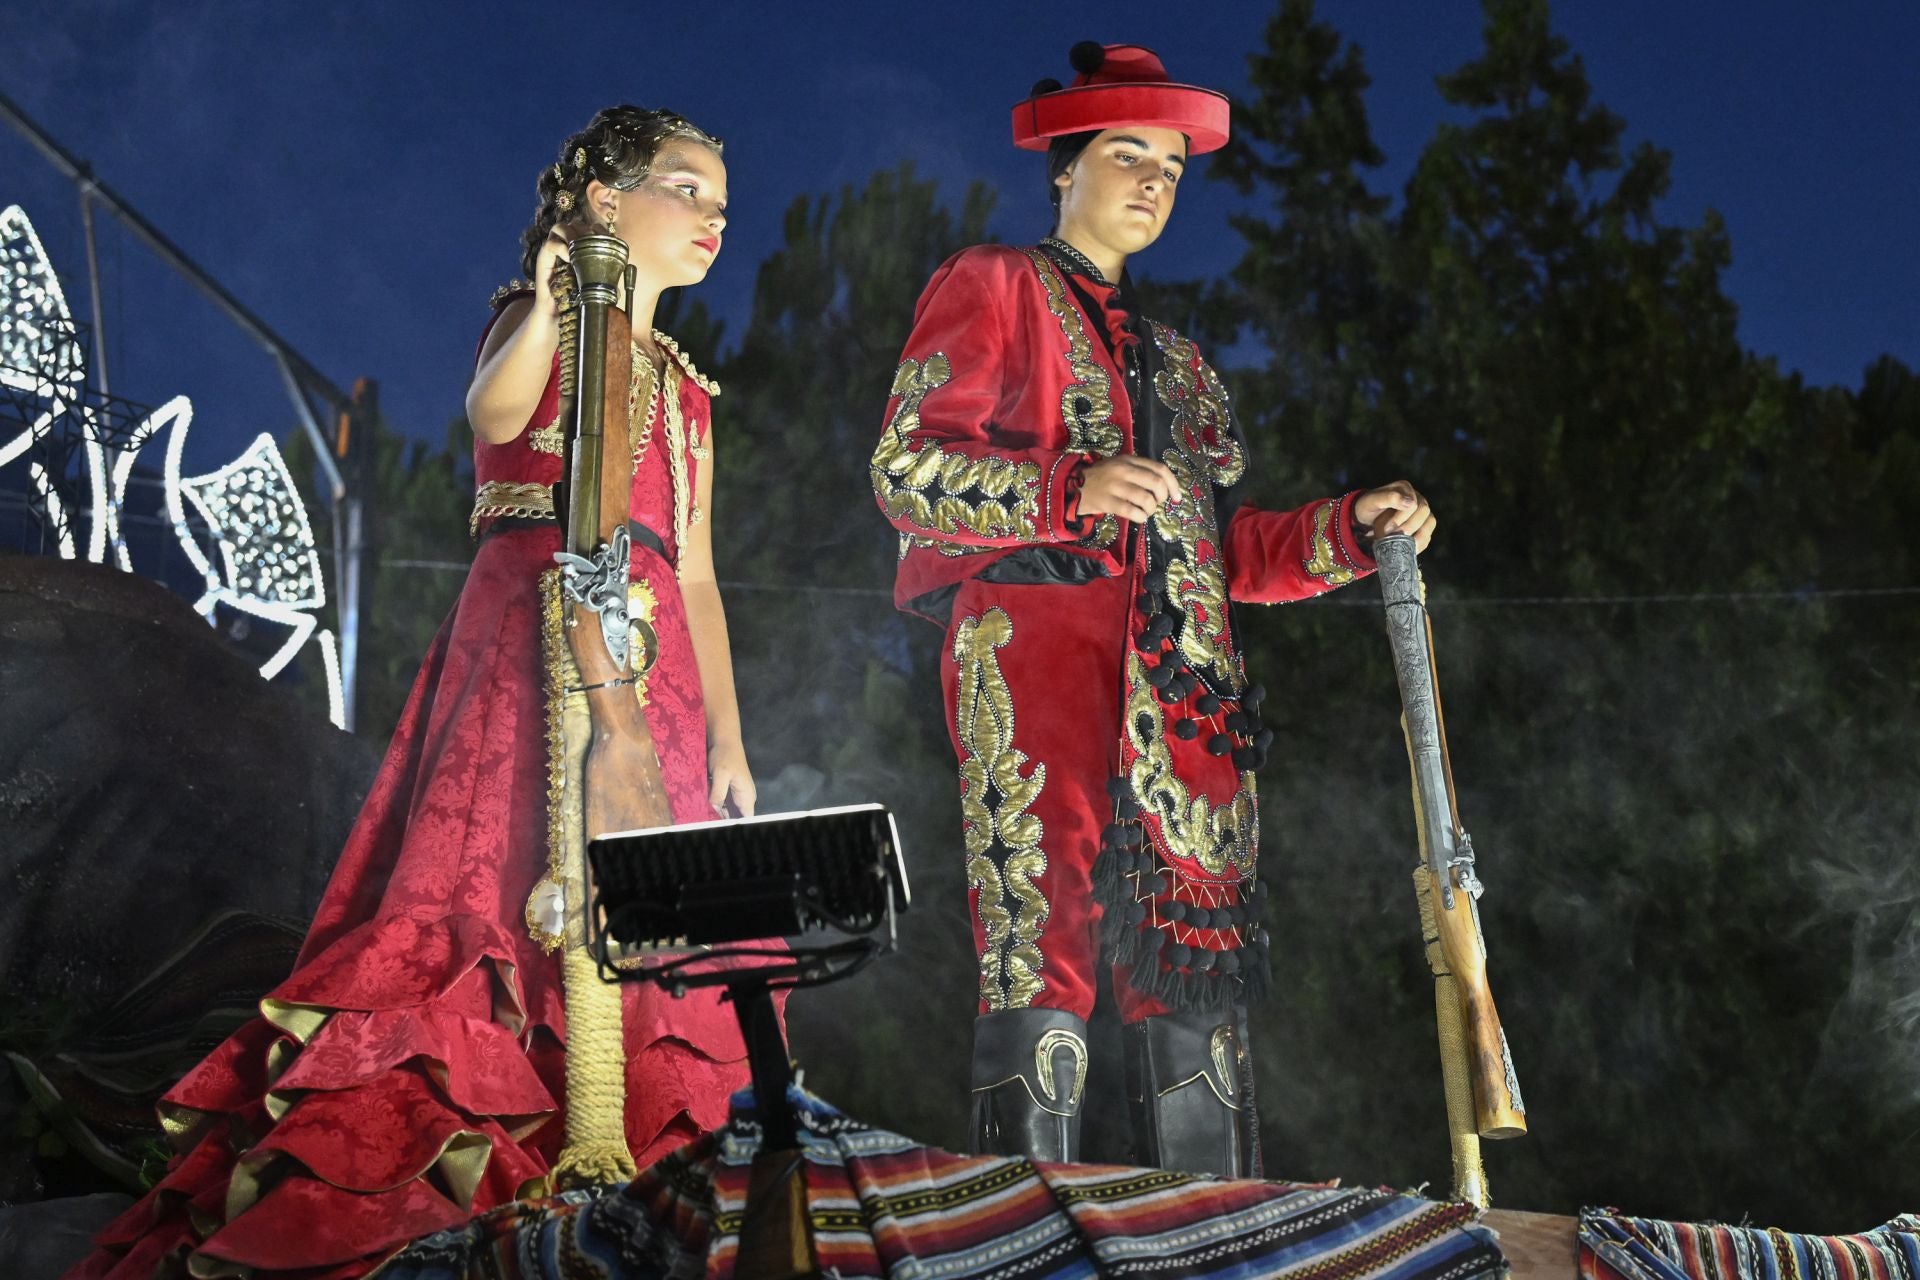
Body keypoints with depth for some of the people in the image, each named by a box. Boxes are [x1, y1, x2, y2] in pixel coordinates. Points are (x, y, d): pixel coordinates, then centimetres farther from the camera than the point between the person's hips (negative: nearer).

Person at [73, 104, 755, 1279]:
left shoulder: (685, 389, 25)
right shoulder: (542, 319, 8)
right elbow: (494, 409, -16)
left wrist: (728, 746, 16)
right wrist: (548, 309, -34)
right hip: (531, 635, -7)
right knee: (511, 886, -18)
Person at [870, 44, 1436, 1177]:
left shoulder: (1177, 361, 31)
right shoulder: (992, 288, 13)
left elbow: (1227, 546, 25)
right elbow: (905, 466, -1)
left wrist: (1350, 529, 8)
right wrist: (1073, 489, -16)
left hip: (1182, 688, 6)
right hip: (1035, 652, -6)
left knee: (1200, 975, -1)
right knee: (1045, 954, -15)